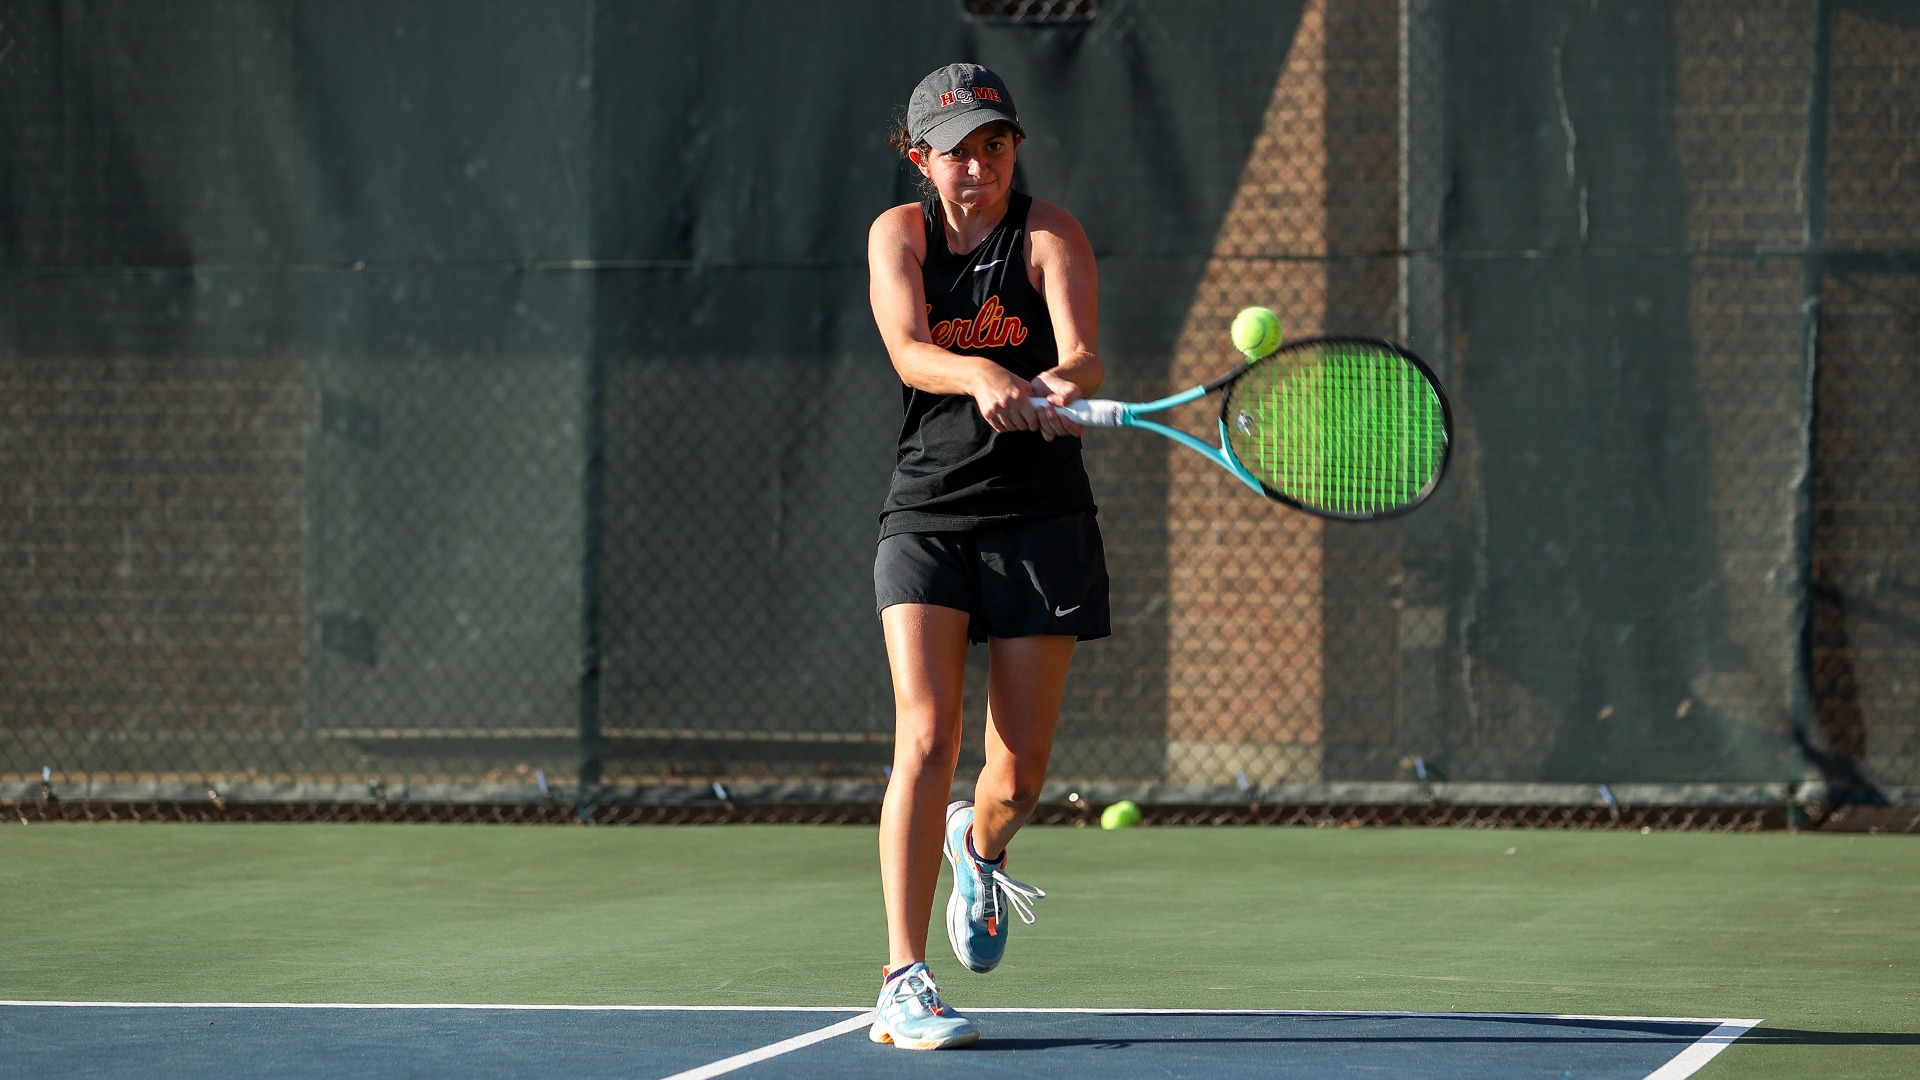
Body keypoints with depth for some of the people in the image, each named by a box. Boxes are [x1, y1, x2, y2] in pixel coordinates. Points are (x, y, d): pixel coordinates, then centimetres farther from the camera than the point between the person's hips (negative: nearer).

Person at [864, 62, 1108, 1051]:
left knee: (1018, 774, 3)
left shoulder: (1049, 235, -4)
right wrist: (981, 376, -38)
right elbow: (909, 353, -18)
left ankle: (978, 846, 41)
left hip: (1040, 520, 0)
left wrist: (1061, 385, -43)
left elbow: (1083, 355, -20)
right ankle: (903, 985, -18)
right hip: (927, 514, 0)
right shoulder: (898, 234, 0)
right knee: (925, 740, -17)